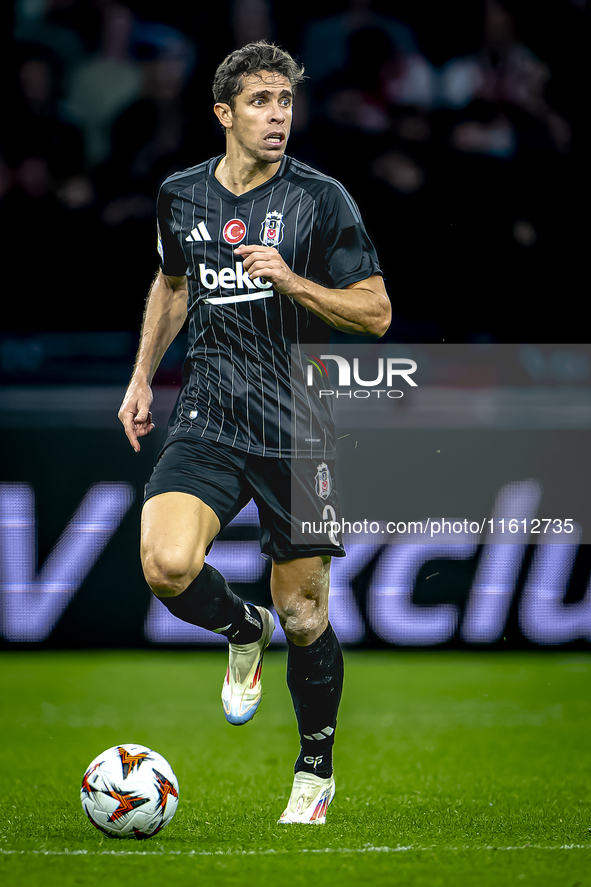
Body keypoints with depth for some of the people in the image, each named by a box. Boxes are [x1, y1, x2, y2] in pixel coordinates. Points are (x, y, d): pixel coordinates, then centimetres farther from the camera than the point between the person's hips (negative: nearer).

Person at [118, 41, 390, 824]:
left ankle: (317, 769, 25)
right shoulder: (180, 197, 6)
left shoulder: (321, 200, -5)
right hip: (208, 423, 2)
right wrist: (142, 376, 21)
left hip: (296, 434, -2)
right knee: (167, 564, -23)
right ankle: (243, 630, 12)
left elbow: (376, 313, -5)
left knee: (304, 617, 2)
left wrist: (291, 281, -18)